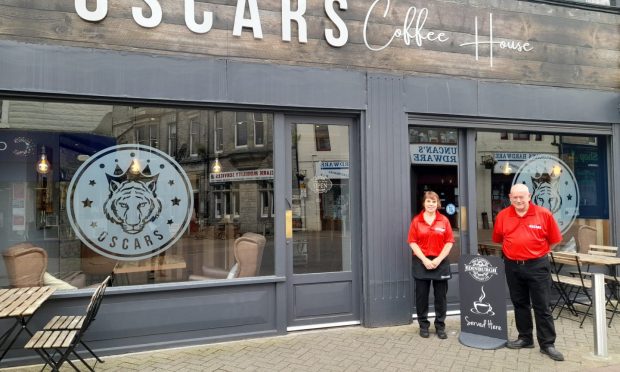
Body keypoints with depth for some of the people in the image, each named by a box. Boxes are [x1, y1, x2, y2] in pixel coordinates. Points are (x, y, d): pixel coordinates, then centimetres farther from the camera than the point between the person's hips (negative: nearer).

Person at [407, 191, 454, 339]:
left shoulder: (444, 220, 2)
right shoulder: (416, 220, 0)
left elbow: (449, 242, 0)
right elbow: (412, 242, -3)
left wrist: (439, 259, -10)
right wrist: (424, 260, -12)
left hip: (440, 263, 1)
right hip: (421, 263, 0)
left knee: (441, 296, 6)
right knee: (421, 296, 6)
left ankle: (440, 326, 19)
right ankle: (423, 325, 19)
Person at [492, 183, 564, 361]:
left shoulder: (544, 214, -7)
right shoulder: (502, 216, -2)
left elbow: (553, 240, 3)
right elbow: (498, 239, 14)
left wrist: (537, 253, 6)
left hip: (537, 265, -3)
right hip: (513, 266, 3)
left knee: (542, 306, 2)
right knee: (519, 303, 14)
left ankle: (547, 344, 11)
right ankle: (525, 338, 27)